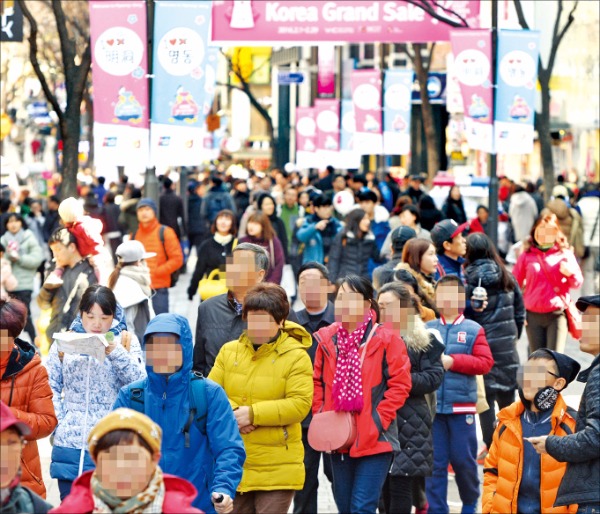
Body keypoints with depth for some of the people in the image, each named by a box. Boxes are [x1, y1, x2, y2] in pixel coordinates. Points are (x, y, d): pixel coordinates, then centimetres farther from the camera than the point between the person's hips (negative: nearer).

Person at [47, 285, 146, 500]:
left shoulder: (126, 341, 5)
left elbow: (139, 383, -7)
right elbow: (50, 386, 9)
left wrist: (114, 351, -18)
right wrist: (59, 421, -3)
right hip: (69, 443, 2)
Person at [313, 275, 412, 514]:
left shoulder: (385, 339, -8)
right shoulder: (327, 338, 5)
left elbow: (400, 384, -7)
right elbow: (318, 381, 14)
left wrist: (379, 420, -13)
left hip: (374, 439, -5)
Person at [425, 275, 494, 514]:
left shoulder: (474, 330, 3)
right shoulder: (427, 329, 8)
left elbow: (485, 362, -6)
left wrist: (453, 361, -14)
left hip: (461, 405, -1)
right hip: (432, 405, 2)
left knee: (463, 459, 4)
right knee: (435, 462, 3)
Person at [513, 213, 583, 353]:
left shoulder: (565, 254, 6)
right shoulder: (527, 256, 7)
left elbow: (577, 282, 6)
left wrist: (570, 273, -16)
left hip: (557, 314, -1)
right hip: (533, 315, 2)